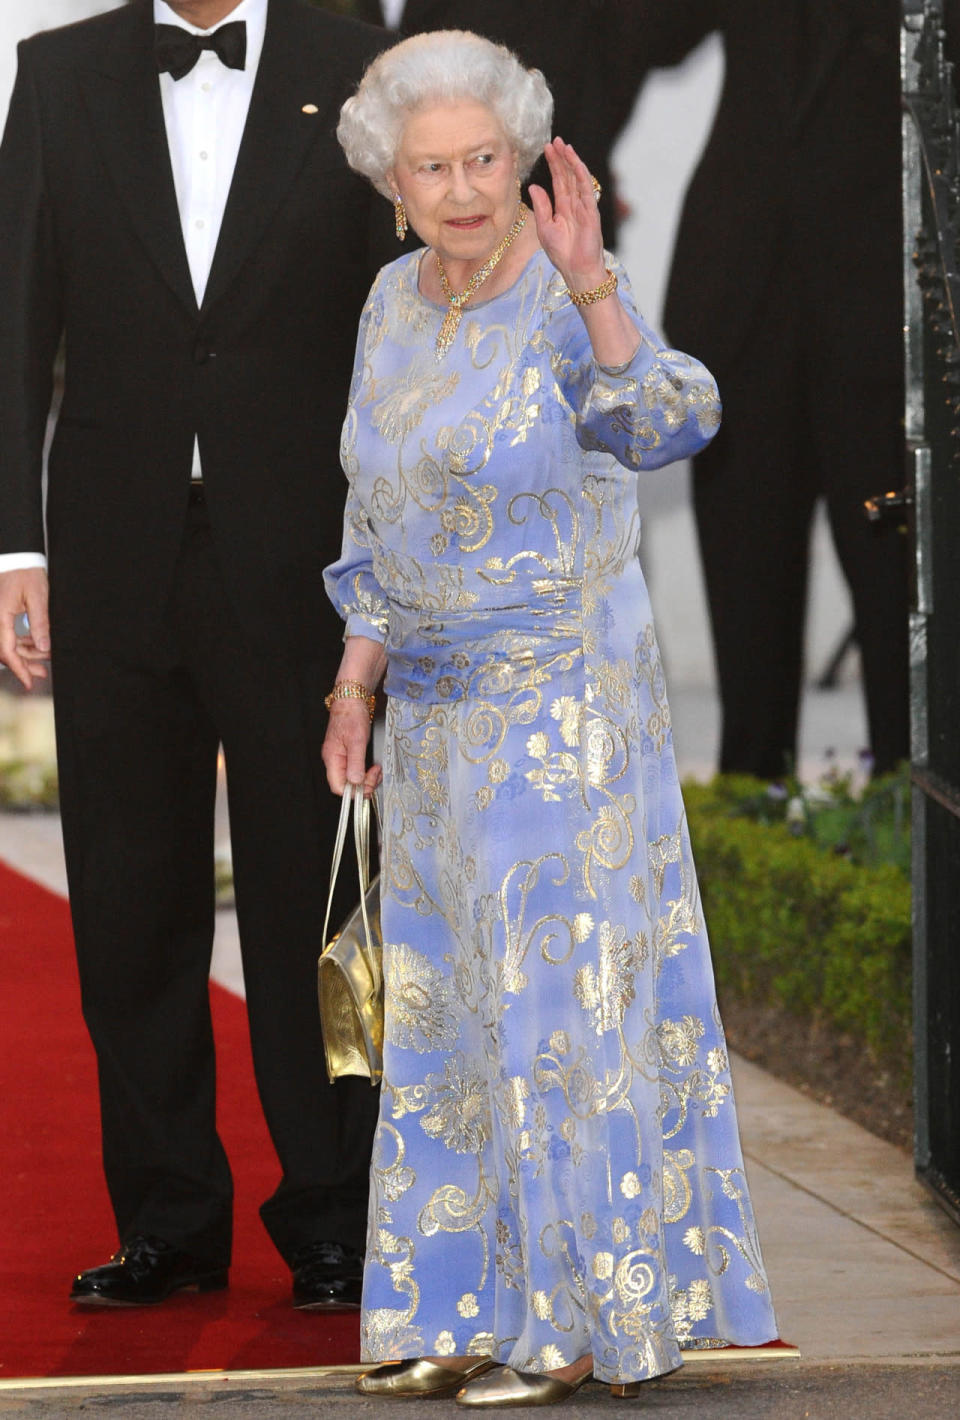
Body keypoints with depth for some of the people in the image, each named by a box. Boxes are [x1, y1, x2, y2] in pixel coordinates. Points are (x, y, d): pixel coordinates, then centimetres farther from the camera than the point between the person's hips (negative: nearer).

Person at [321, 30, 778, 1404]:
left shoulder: (573, 307, -16)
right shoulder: (394, 304, 6)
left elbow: (668, 424, -35)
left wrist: (590, 281, -47)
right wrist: (355, 688, 11)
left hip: (565, 696, -8)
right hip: (442, 711, 8)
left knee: (567, 988, -4)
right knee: (453, 994, 11)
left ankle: (585, 1309, 4)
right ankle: (483, 1305, 20)